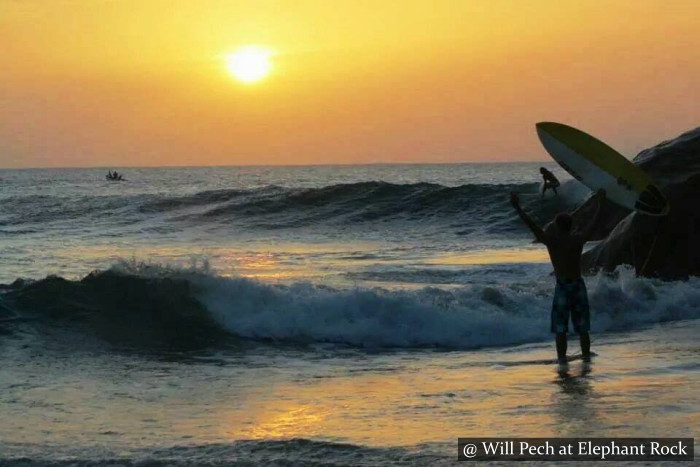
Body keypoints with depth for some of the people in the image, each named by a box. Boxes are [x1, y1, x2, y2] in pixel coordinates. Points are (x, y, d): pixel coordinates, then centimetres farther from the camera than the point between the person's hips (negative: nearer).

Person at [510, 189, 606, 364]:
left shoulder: (551, 241, -8)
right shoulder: (579, 239, 0)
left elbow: (531, 224, -7)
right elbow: (593, 223, 14)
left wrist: (518, 208, 0)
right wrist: (599, 204, 27)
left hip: (562, 287, -3)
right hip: (579, 285, 3)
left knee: (560, 329, 0)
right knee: (583, 329, 10)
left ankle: (562, 359, -4)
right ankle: (586, 358, 12)